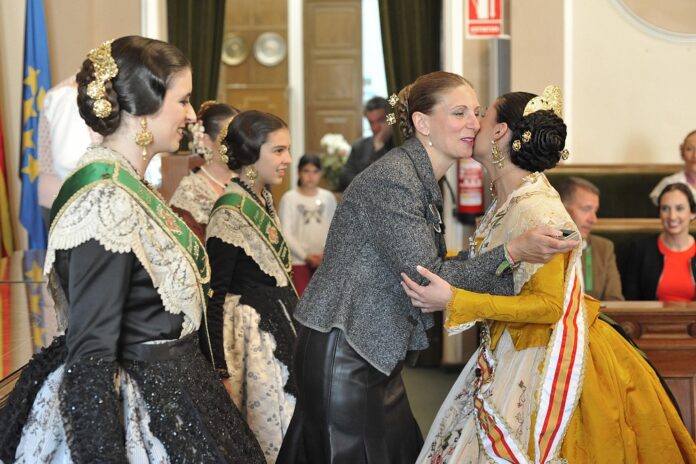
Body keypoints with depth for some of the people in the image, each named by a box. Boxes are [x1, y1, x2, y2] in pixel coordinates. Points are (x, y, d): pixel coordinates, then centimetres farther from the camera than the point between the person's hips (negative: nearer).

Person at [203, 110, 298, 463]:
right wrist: (222, 372, -20)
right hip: (251, 334, -9)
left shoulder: (264, 201, 7)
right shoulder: (231, 212, -19)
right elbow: (213, 296, -19)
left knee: (285, 434, 15)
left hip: (279, 330, 9)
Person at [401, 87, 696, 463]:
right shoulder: (508, 200, 5)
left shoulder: (536, 212, -23)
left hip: (544, 364, -9)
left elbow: (547, 306, -24)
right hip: (512, 355, 9)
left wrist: (454, 301, -28)